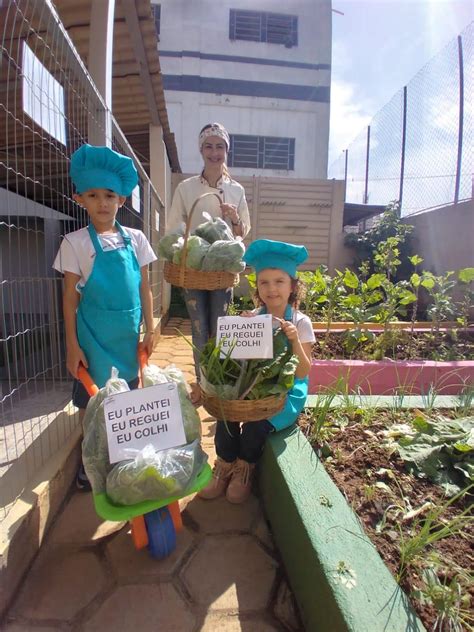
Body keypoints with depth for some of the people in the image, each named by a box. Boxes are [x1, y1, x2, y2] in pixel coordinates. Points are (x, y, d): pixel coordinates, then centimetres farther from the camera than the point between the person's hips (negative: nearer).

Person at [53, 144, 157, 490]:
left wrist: (149, 329, 1)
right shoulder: (76, 242, -6)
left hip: (128, 334, 3)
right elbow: (70, 297, -4)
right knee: (92, 399, 10)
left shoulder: (135, 238, 2)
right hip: (94, 334, -3)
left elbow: (144, 289, 4)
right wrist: (72, 345, -7)